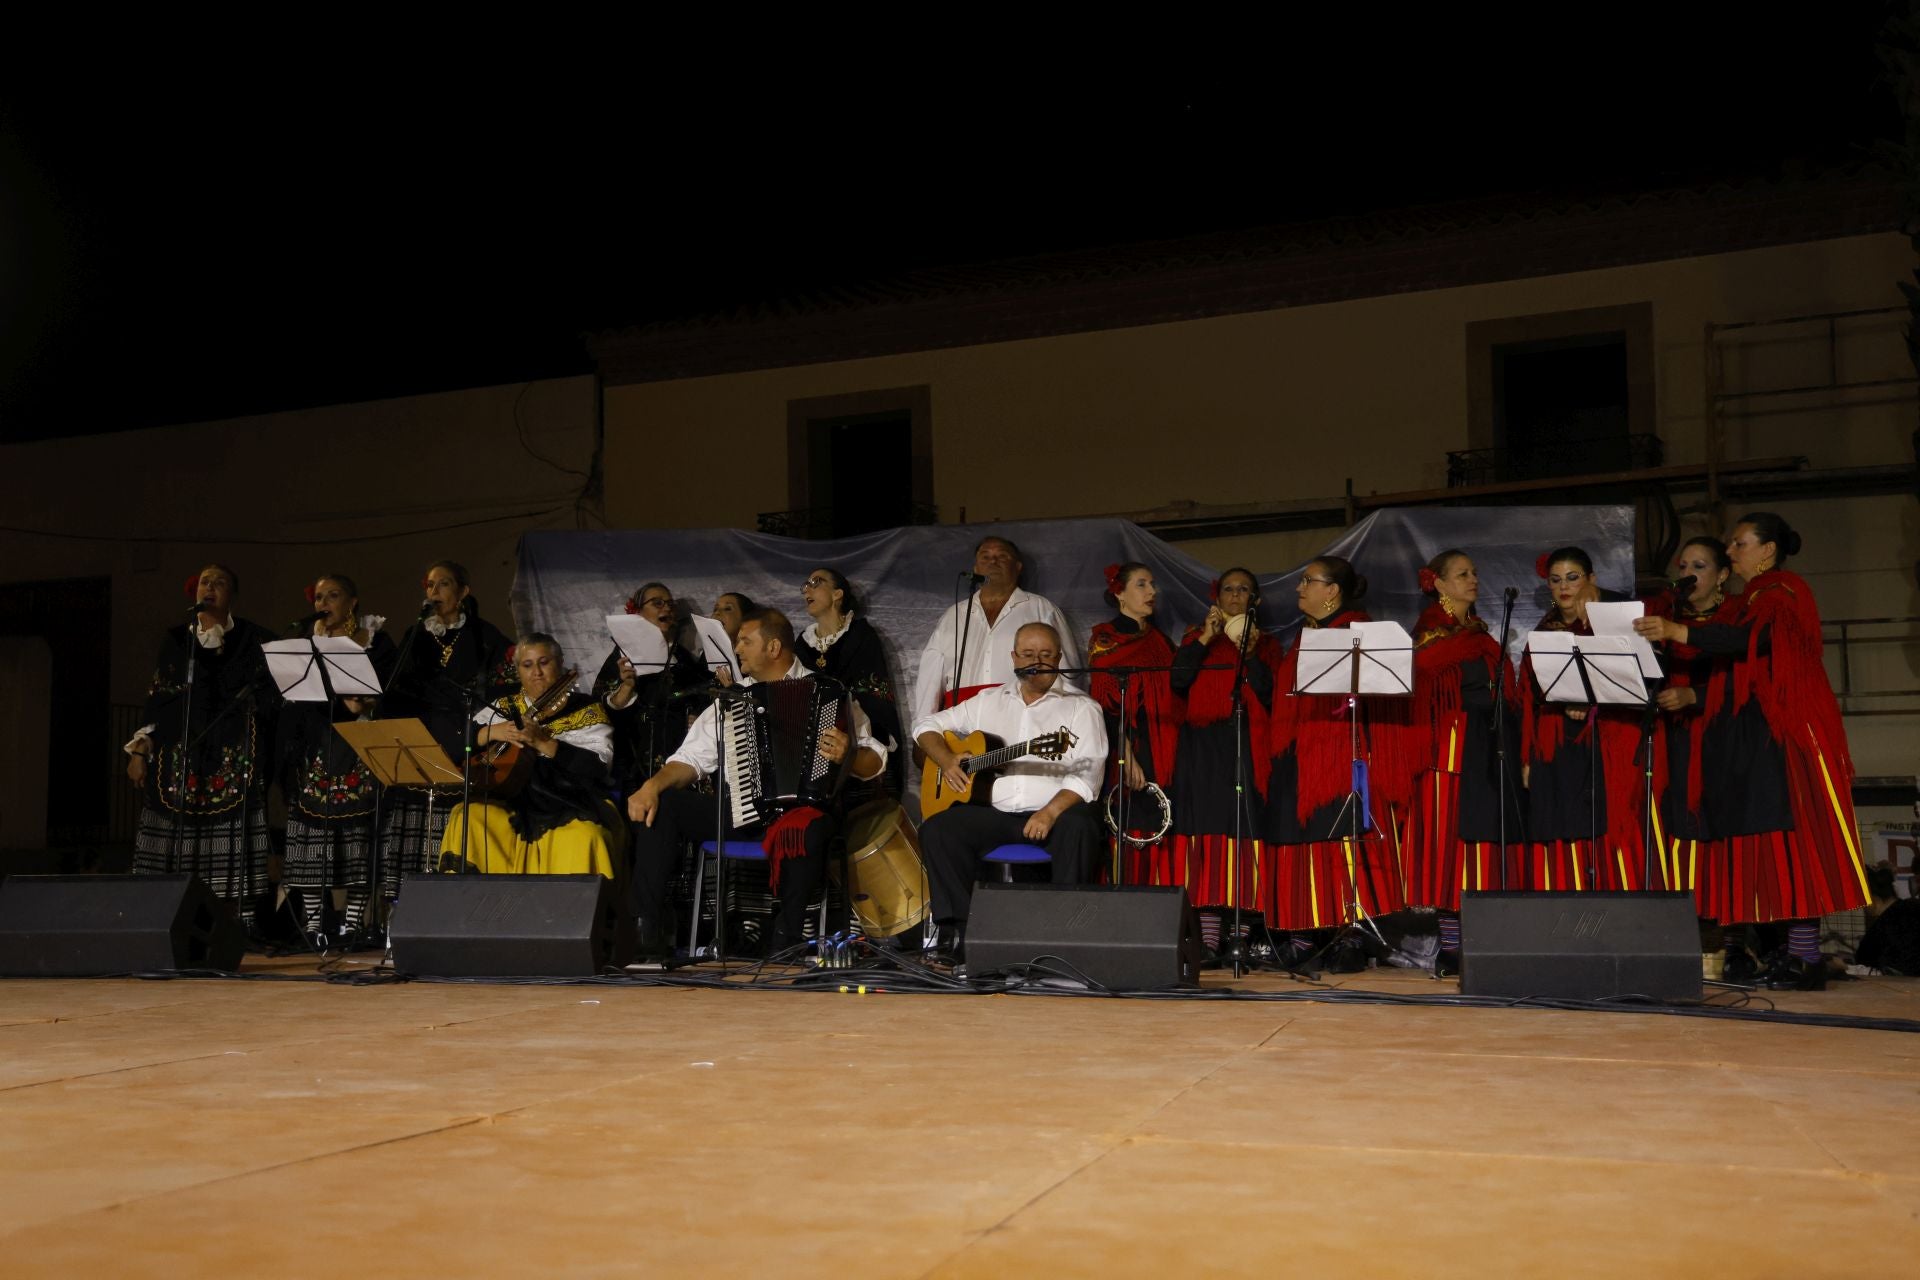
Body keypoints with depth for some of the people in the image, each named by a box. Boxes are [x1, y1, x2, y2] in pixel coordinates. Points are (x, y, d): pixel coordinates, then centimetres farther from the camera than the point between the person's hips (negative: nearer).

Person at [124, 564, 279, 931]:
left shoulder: (252, 639, 9)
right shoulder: (175, 640, 14)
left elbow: (269, 697, 9)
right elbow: (157, 697, 12)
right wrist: (140, 749, 4)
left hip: (233, 760, -2)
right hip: (178, 758, 2)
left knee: (229, 848, -7)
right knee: (176, 850, -5)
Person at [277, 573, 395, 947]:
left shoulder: (376, 642, 7)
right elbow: (294, 694, 7)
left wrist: (365, 707, -16)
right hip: (315, 752, 3)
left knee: (358, 830, -6)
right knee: (311, 828, -4)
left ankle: (354, 919, -3)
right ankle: (312, 923, -1)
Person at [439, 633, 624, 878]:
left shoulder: (586, 709, 6)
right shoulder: (505, 707, 17)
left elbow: (599, 765, -8)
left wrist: (543, 743, -17)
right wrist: (490, 733, -10)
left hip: (572, 806, -3)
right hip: (513, 802, 4)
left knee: (581, 837, -33)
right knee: (466, 820, -21)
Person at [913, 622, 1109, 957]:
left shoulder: (1081, 707, 7)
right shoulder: (989, 702, 20)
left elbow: (1087, 774, -6)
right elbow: (926, 724, 25)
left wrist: (1050, 812, -23)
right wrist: (946, 760, 4)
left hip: (1056, 812, -3)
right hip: (992, 812, 4)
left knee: (1079, 828, -36)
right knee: (937, 829, -21)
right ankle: (961, 928, -18)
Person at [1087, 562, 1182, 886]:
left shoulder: (1160, 640, 20)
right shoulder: (1106, 638, 0)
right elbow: (1105, 702, -10)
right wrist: (1126, 756, -19)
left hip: (1163, 756, 6)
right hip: (1128, 752, -6)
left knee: (1160, 840, 2)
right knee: (1131, 836, -9)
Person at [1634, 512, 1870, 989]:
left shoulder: (1782, 593, -6)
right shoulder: (1756, 598, 22)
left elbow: (1749, 640, -24)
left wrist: (1676, 632, -33)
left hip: (1781, 731, -9)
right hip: (1752, 734, 9)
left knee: (1788, 832, -11)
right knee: (1771, 835, 3)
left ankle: (1806, 958, -12)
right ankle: (1794, 950, 3)